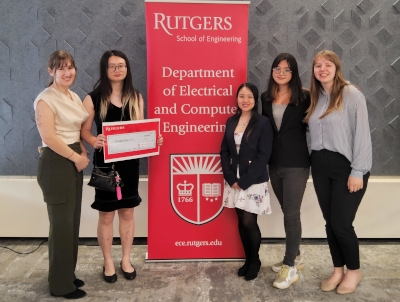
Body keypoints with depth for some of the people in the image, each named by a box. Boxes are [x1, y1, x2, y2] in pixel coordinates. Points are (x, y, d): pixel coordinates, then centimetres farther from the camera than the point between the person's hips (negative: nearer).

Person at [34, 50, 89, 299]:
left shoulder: (74, 97, 13)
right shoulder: (46, 99, -12)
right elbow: (49, 137, -20)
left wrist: (83, 153, 4)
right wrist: (76, 157, -13)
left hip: (74, 161, 8)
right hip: (56, 163, -8)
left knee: (73, 220, 14)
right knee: (62, 222, -1)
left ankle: (69, 274, 29)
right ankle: (61, 284, 15)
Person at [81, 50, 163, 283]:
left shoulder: (136, 97, 5)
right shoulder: (93, 99, -5)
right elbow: (84, 130, -4)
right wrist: (94, 141, -26)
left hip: (130, 162, 3)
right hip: (105, 163, -2)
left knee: (127, 212, 12)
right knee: (106, 214, 7)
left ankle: (126, 259, 29)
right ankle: (108, 262, 26)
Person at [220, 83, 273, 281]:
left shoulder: (263, 123, -7)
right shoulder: (231, 121, 8)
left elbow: (263, 156, -12)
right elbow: (224, 151, 7)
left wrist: (245, 181, -14)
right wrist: (231, 178, -5)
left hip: (254, 181, -4)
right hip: (234, 180, 5)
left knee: (249, 222, -2)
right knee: (241, 222, 10)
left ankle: (255, 260, 21)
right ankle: (248, 259, 28)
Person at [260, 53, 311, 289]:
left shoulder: (304, 97, -7)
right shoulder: (266, 98, 6)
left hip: (296, 164, -5)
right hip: (274, 164, 5)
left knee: (291, 214, -1)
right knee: (288, 212, 16)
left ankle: (290, 268, 11)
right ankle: (295, 257, 33)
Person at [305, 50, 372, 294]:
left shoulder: (352, 94, -9)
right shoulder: (315, 97, 11)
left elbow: (362, 134, -13)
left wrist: (358, 171, -16)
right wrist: (317, 162, 0)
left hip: (346, 166, -6)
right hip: (320, 166, 6)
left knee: (341, 223, -1)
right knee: (330, 223, 11)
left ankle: (353, 271, 24)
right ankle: (338, 270, 28)